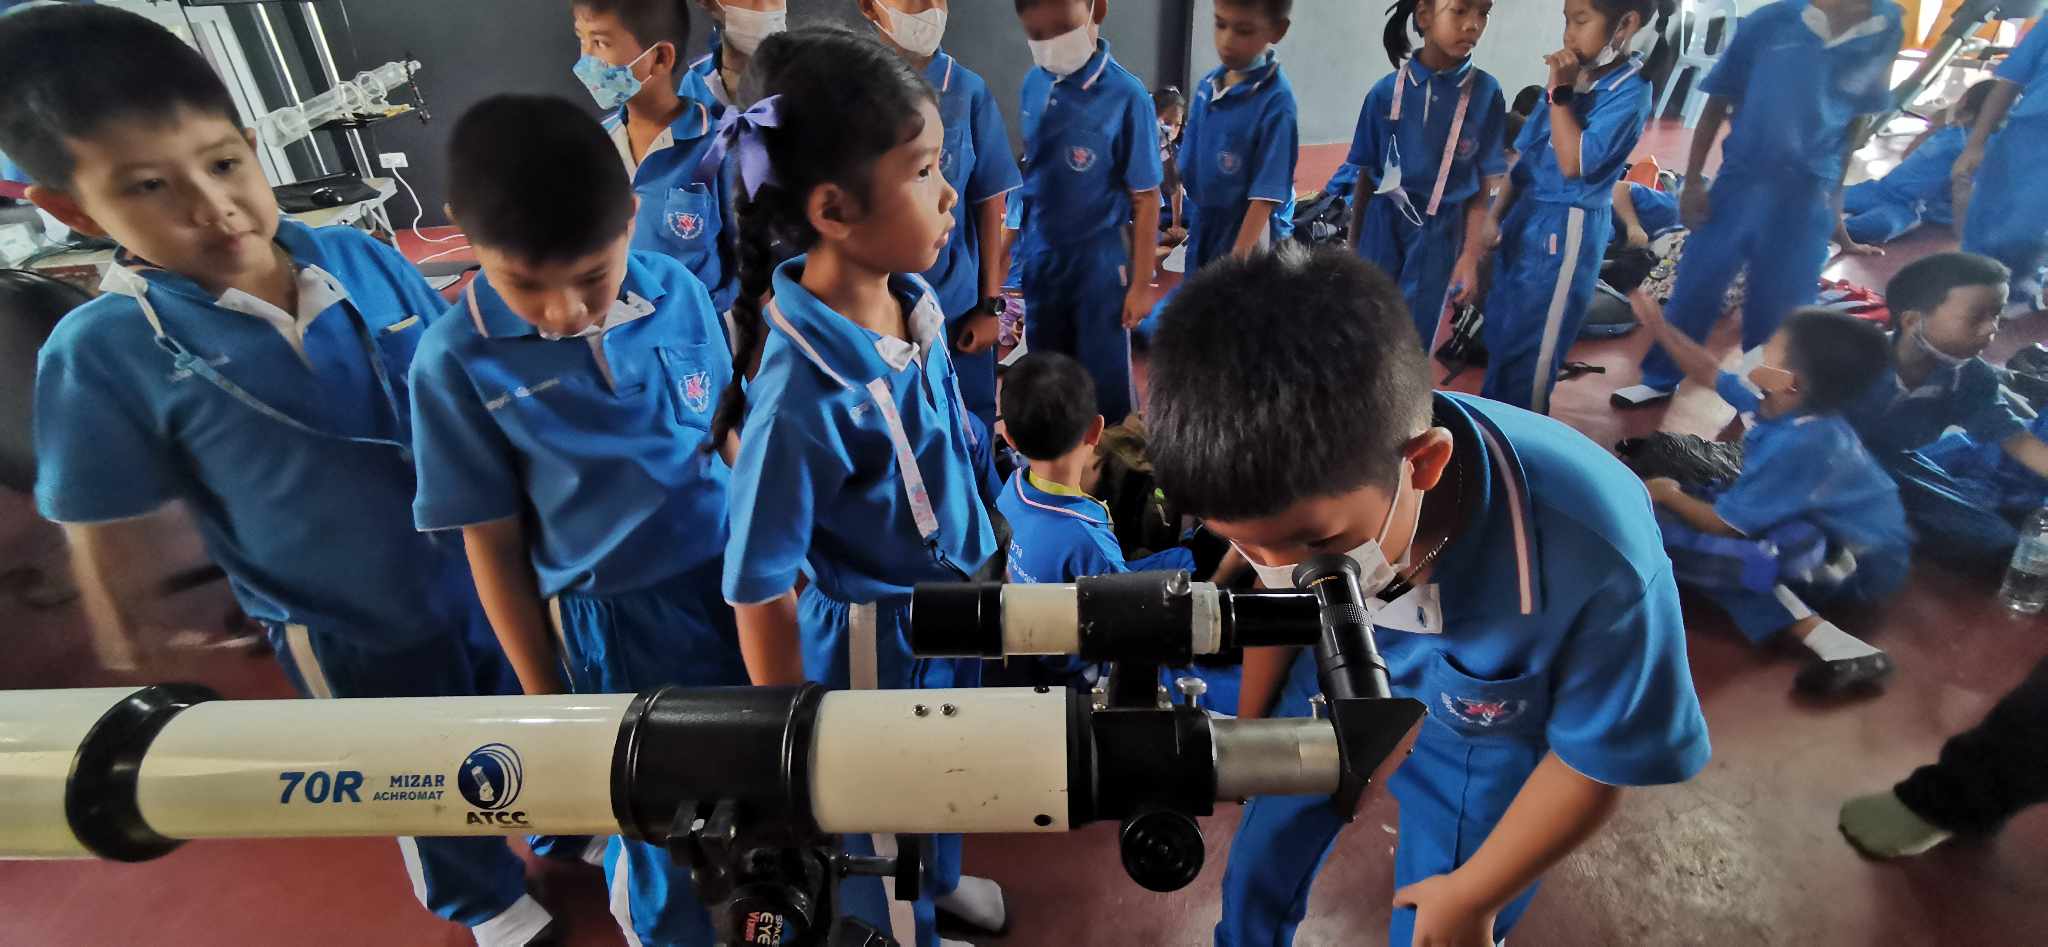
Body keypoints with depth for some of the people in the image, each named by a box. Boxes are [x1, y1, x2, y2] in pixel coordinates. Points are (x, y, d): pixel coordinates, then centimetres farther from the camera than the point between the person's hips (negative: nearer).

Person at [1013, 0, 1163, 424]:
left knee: (1106, 382, 7)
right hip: (1039, 257, 5)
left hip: (1099, 261, -5)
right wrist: (1018, 244, 12)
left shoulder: (1126, 96, -17)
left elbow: (1145, 199, -12)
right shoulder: (1034, 84, -3)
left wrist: (1139, 285, -10)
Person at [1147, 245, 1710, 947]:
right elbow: (1277, 601, -6)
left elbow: (1598, 761, -21)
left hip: (1481, 738, -2)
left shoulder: (1593, 557, -41)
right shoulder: (1299, 485, -30)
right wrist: (1249, 724, 11)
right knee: (1258, 865, 20)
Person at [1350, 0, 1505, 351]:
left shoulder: (1486, 93, -6)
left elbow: (1485, 185, -3)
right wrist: (1352, 246, 7)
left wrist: (1471, 256, -7)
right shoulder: (1387, 91, -6)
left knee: (1414, 341, 7)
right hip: (1383, 224, 0)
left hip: (1441, 233, 0)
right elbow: (1366, 175, 2)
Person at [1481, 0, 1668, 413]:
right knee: (1498, 335, 16)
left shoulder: (1630, 90, -13)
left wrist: (1559, 92, -19)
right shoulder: (1572, 78, 7)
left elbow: (1575, 163, -23)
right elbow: (1526, 156, 11)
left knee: (1528, 349, 3)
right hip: (1524, 218, 7)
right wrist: (1495, 215, 6)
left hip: (1567, 231, -7)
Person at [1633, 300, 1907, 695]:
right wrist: (1659, 326, 8)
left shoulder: (1796, 443, -31)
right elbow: (1710, 373, 13)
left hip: (1857, 562, -9)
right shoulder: (1779, 401, -7)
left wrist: (1668, 494, -7)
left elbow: (1724, 525, -23)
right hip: (1825, 528, 9)